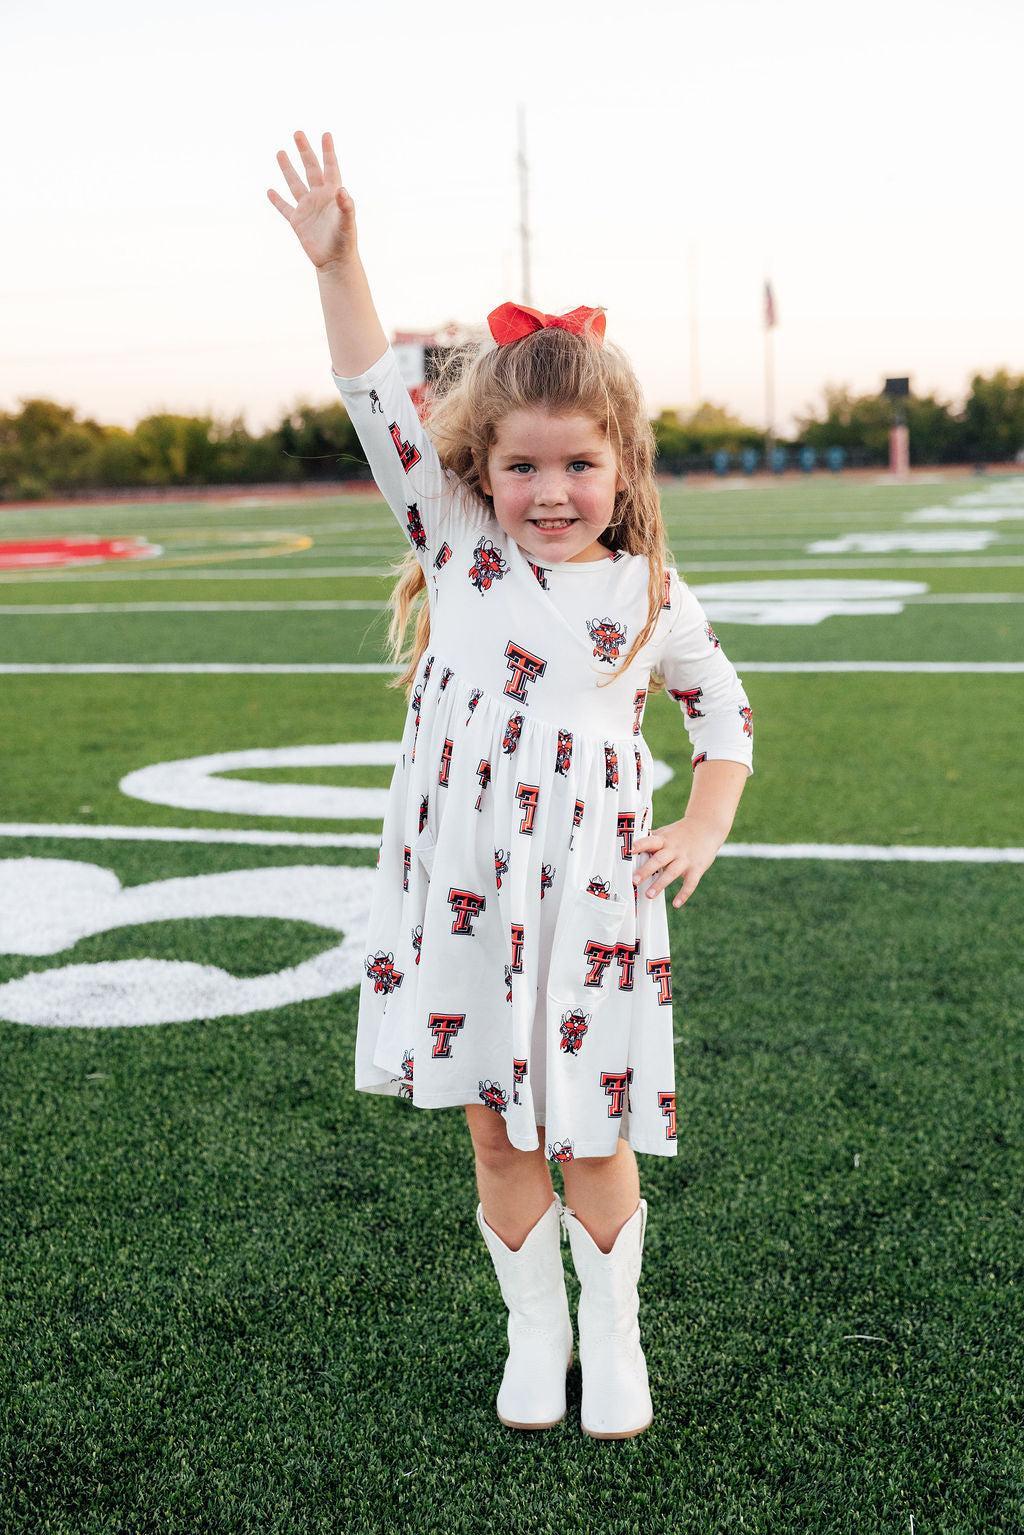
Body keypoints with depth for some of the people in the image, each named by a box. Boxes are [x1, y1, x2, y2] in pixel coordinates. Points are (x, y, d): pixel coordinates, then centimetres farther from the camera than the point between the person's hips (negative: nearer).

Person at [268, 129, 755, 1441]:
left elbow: (722, 706, 14)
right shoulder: (457, 542, 1)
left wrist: (705, 827, 2)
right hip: (460, 892, 1)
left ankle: (612, 1335, 30)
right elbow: (382, 406, -5)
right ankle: (533, 1329, 32)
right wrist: (340, 266, -12)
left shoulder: (649, 592, 1)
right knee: (494, 1129, 12)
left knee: (592, 1133, 8)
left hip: (590, 897, -1)